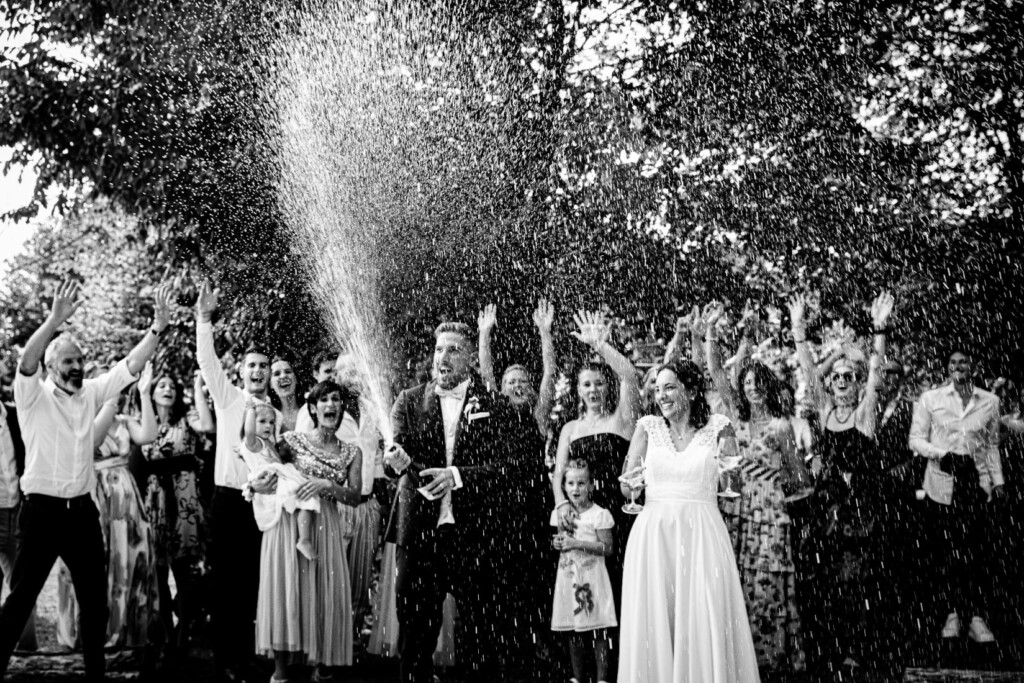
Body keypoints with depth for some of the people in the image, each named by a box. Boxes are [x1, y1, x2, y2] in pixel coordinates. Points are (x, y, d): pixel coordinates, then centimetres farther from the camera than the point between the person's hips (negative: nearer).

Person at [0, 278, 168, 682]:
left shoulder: (90, 394, 9)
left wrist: (157, 329, -10)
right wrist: (54, 322, -40)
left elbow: (130, 367, 4)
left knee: (94, 597, 11)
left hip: (82, 510, 6)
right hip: (42, 509, -5)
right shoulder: (34, 396, -5)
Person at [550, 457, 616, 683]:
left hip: (592, 578, -5)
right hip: (568, 577, 5)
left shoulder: (599, 514, -8)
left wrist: (578, 543, -19)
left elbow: (608, 547, -13)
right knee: (574, 631, 10)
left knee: (598, 630, -5)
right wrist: (556, 543, -3)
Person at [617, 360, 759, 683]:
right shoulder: (648, 427, 11)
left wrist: (731, 469, -10)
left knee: (707, 624, -7)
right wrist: (633, 482, -6)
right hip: (653, 534, 1)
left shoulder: (717, 428, 7)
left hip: (702, 535, -1)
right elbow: (625, 489, 9)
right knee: (653, 624, -1)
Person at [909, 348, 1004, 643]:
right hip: (942, 483, -1)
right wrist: (942, 455, -13)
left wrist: (997, 480, 9)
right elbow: (916, 439, 3)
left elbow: (992, 445, 16)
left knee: (978, 551, -5)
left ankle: (977, 617, -3)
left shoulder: (990, 401, 10)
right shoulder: (930, 399, 4)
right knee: (946, 551, 0)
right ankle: (952, 613, 9)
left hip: (977, 483, 1)